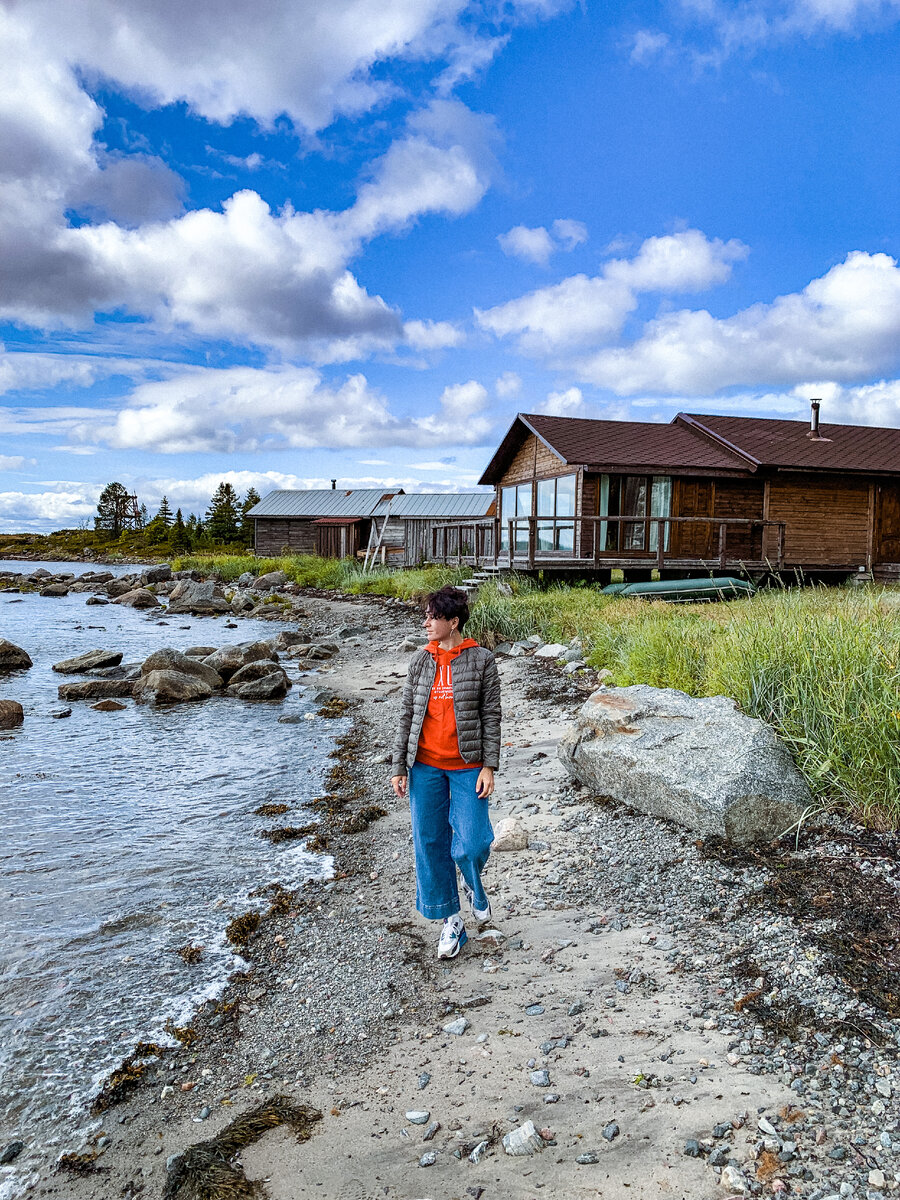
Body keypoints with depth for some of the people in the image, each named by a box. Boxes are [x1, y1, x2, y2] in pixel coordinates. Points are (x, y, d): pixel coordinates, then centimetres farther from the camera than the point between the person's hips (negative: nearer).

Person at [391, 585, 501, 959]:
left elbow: (491, 716, -3)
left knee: (471, 844, -7)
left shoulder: (481, 660, -5)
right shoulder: (420, 660, 4)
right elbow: (407, 714, 6)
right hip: (425, 766, 3)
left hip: (467, 766, -3)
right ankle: (451, 920, 23)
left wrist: (489, 766, -8)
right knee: (429, 844, 6)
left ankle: (474, 888, 30)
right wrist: (398, 766, 4)